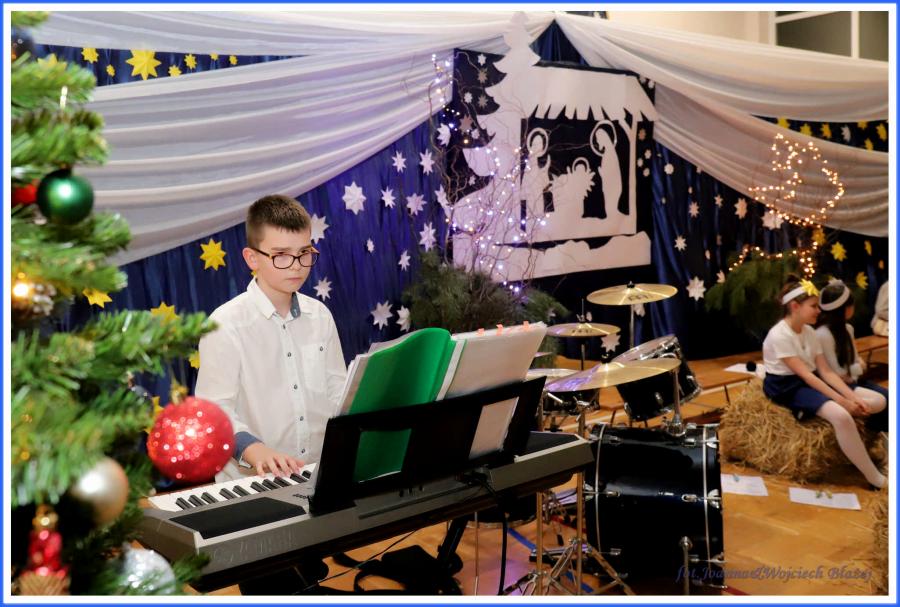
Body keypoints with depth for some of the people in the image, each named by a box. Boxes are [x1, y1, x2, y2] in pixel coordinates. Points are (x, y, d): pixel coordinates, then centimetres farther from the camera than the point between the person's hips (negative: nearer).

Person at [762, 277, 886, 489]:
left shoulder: (809, 332, 6)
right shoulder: (779, 335, -19)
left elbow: (826, 372, 1)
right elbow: (805, 375, -22)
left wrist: (854, 397, -13)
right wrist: (842, 401, -24)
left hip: (812, 382, 9)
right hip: (789, 388, -9)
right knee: (841, 416, -34)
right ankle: (877, 480, -23)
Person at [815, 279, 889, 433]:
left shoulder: (847, 328, 7)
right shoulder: (823, 334, -21)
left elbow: (854, 357, 15)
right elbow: (836, 372, -18)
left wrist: (859, 364, -8)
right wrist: (858, 368, -3)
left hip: (852, 380, 9)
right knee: (880, 401, -21)